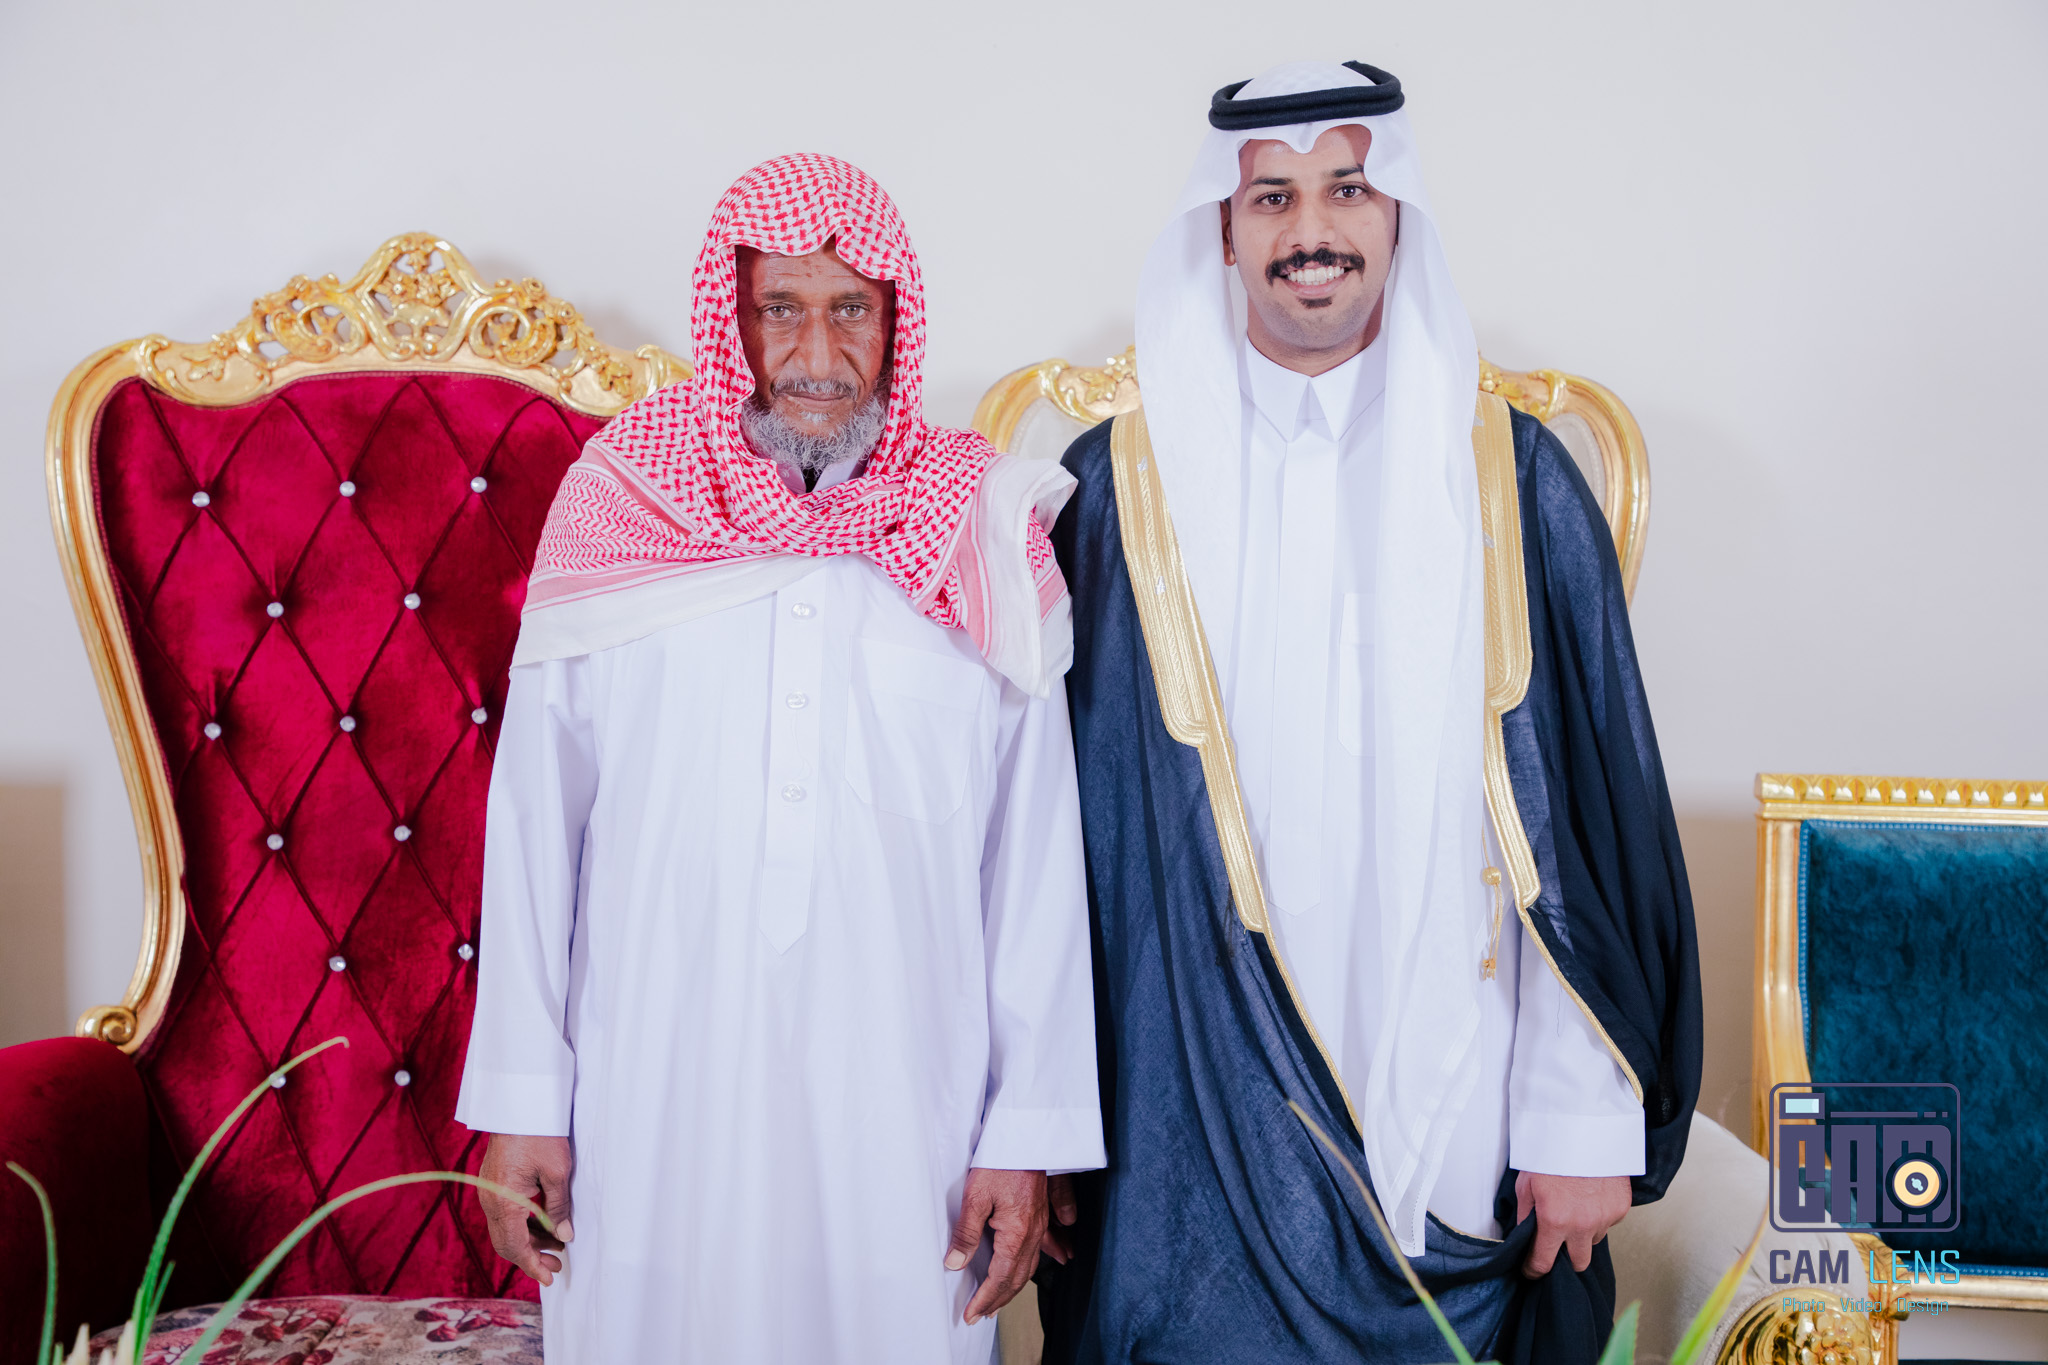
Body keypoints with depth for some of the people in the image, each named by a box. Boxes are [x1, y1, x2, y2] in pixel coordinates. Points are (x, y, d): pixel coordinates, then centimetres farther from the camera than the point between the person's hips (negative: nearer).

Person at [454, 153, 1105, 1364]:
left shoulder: (980, 540, 0)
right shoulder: (617, 511, 1)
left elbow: (1037, 858, 1)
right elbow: (535, 824, 3)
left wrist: (1031, 1131, -1)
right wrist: (521, 1102, 3)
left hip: (902, 1115, 0)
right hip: (654, 1111, 0)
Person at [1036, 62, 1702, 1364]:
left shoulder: (1512, 477, 0)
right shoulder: (1121, 486, 0)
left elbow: (1590, 816, -1)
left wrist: (1588, 1121, -4)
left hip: (1451, 1111, 1)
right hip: (1193, 1108, 0)